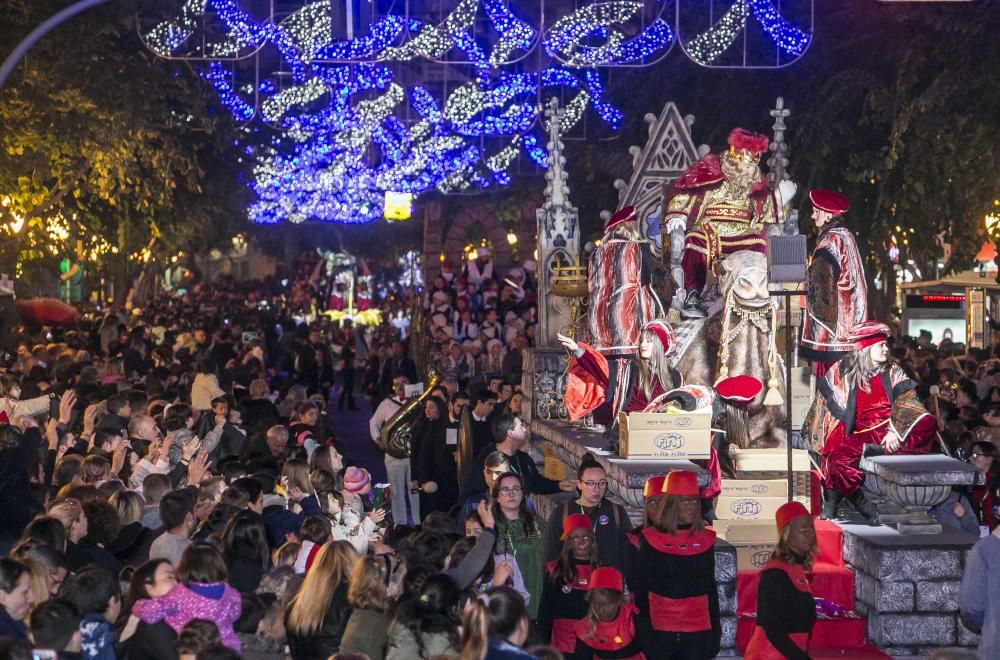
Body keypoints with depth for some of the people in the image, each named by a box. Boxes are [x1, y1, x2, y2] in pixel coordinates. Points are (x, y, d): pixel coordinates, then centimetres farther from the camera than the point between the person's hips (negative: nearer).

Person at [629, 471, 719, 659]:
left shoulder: (705, 539, 6)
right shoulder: (651, 539, -1)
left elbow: (710, 588, 12)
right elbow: (639, 587, 2)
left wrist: (716, 631, 9)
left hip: (698, 632, 2)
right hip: (659, 631, -2)